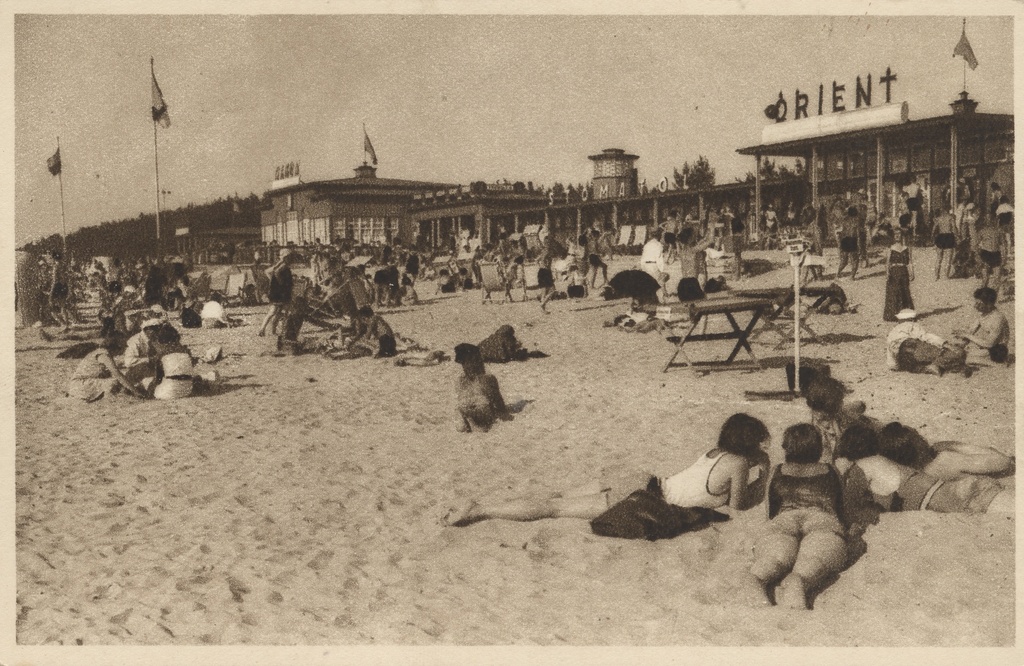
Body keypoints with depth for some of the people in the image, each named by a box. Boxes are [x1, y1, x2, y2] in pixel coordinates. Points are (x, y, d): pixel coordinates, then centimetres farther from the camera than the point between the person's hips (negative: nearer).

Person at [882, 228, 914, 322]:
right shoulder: (891, 248, 3)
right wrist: (887, 273, -15)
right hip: (894, 272, -2)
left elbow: (910, 262, 6)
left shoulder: (906, 248, 7)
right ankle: (891, 315, 0)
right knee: (893, 293, -3)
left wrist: (911, 273, -3)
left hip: (904, 272, 2)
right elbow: (887, 262, -3)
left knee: (905, 293, 3)